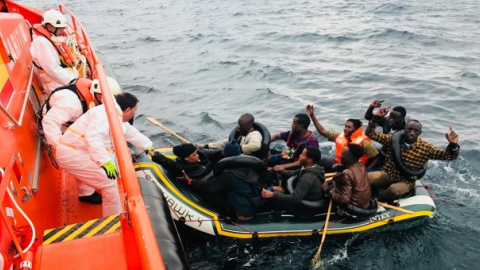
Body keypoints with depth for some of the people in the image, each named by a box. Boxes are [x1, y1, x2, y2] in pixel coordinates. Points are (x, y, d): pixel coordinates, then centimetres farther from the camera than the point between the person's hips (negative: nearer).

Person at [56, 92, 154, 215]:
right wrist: (105, 161, -36)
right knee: (109, 182, -13)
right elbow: (92, 137, -31)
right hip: (72, 155, -11)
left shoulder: (119, 118, 13)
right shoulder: (106, 114, -19)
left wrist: (148, 147, 38)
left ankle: (85, 194, 53)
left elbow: (132, 133, 28)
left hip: (77, 151, 11)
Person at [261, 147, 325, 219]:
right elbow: (294, 173, 8)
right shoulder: (313, 168, -6)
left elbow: (295, 199, -35)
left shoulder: (307, 178, -34)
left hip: (305, 210, -9)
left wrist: (272, 194, -34)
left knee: (268, 196, -8)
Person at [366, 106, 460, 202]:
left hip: (406, 182, -1)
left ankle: (378, 201, -5)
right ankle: (383, 194, 1)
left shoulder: (426, 148, -8)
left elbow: (449, 155, -10)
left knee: (394, 190, -37)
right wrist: (376, 117, -19)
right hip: (387, 175, 1)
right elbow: (370, 134, -5)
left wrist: (453, 144, -32)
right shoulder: (393, 139, -4)